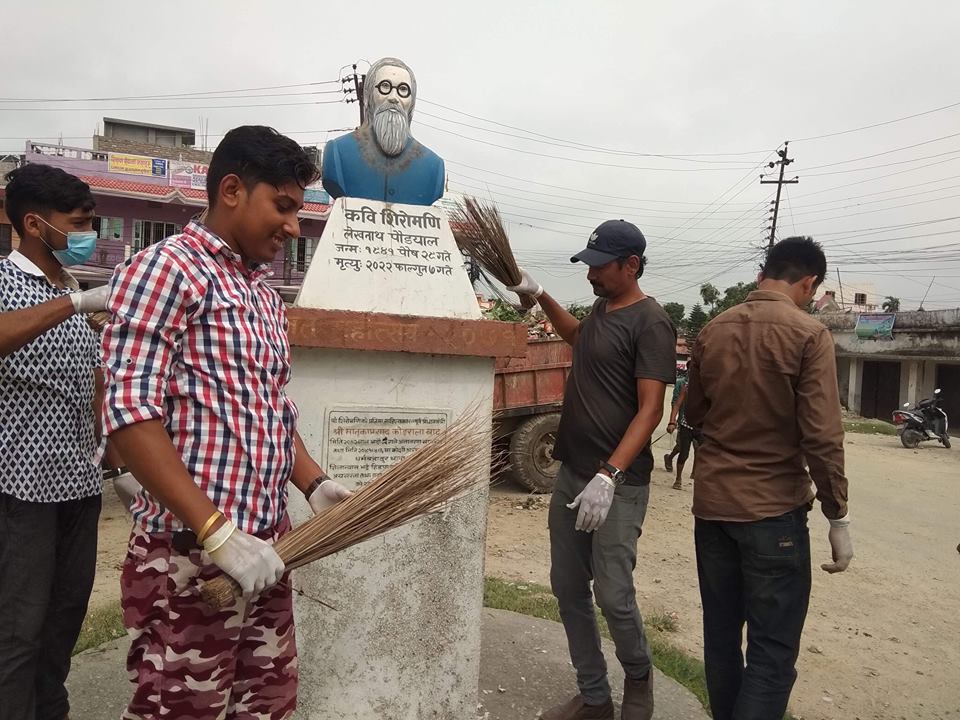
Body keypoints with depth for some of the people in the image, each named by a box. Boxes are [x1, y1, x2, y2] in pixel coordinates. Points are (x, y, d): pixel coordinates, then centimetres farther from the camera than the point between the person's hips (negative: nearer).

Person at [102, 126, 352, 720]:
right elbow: (130, 411, -17)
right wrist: (218, 533, -21)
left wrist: (314, 484, 5)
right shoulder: (166, 267, -8)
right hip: (187, 555, -7)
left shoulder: (267, 295, 15)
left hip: (263, 550, 7)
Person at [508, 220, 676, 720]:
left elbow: (650, 410, -19)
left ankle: (638, 677, 28)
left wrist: (608, 476, -28)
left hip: (617, 483, -8)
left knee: (613, 595, -4)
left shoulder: (650, 323, -12)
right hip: (571, 474, 8)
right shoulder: (601, 309, 12)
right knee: (568, 590, 11)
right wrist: (540, 296, 26)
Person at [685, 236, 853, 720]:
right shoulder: (808, 334, -11)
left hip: (711, 502, 5)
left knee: (720, 634, 17)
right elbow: (822, 435, -14)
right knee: (772, 650, 4)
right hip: (774, 509, -5)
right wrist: (838, 516, -5)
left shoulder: (713, 330, 4)